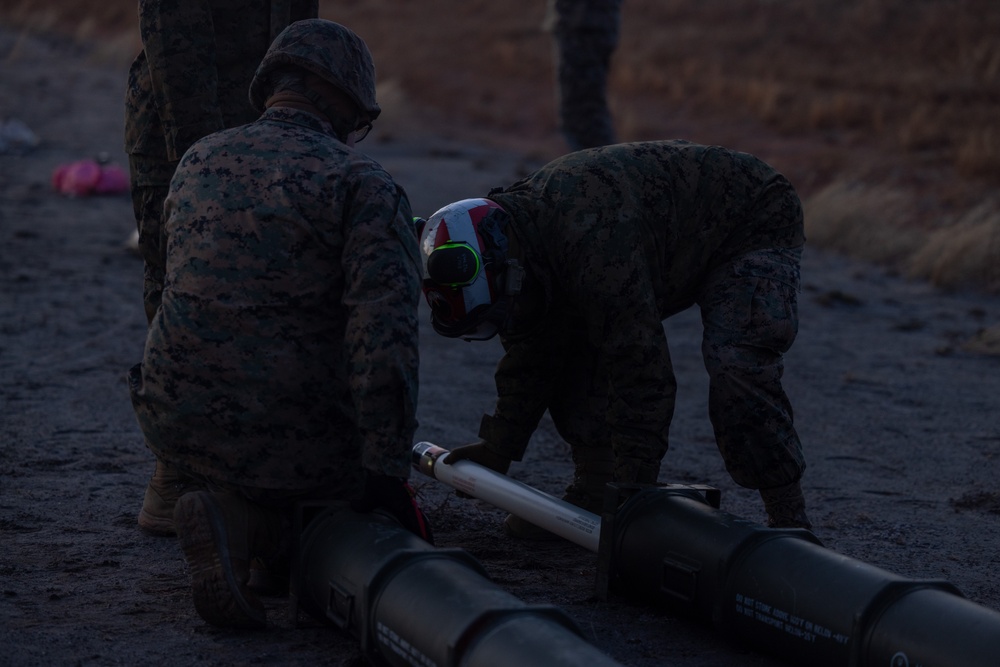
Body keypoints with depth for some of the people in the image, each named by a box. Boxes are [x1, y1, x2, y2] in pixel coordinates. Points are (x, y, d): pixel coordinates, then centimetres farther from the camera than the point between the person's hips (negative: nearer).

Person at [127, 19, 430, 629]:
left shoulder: (200, 162, 10)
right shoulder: (364, 186, -9)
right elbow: (385, 336, -20)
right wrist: (386, 475, -16)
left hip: (174, 425, 5)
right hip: (293, 443, -5)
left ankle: (241, 516, 4)